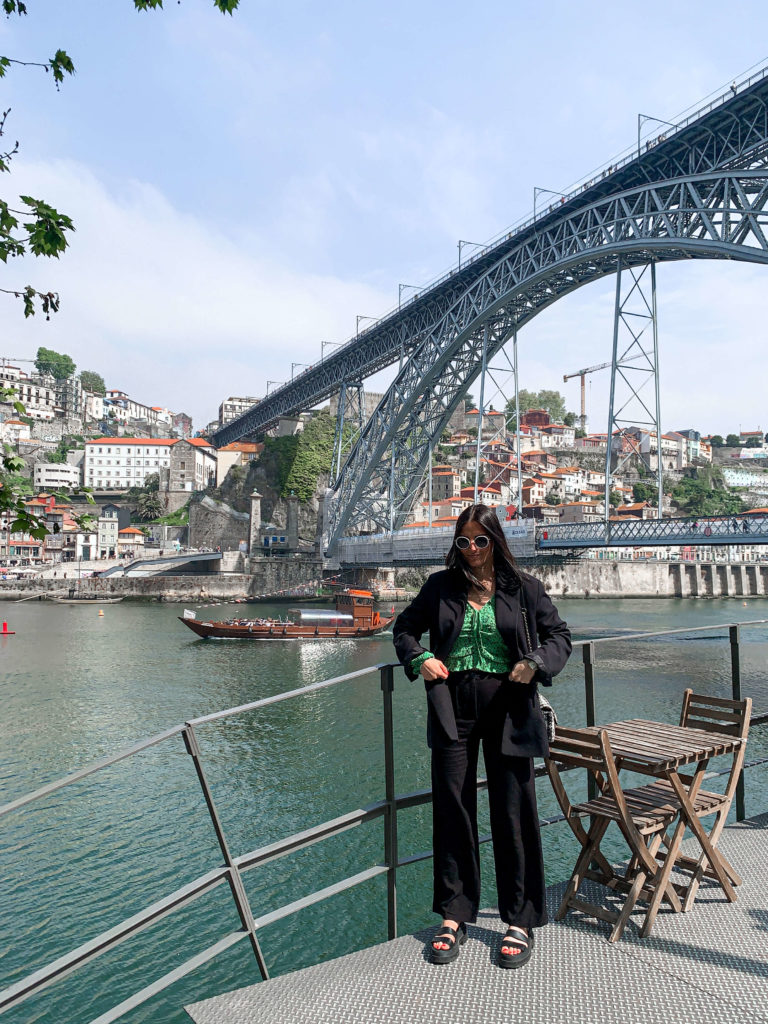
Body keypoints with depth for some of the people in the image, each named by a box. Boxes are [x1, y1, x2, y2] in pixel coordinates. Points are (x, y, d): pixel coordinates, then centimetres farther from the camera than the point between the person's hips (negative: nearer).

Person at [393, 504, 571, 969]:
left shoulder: (523, 586, 4)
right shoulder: (441, 586, 7)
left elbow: (559, 634, 10)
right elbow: (405, 627, 18)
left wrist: (536, 664, -8)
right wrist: (419, 659, 0)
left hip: (507, 705, -1)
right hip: (453, 705, 2)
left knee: (512, 812, 5)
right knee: (452, 808, 6)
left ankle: (521, 922, 20)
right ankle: (454, 917, 21)